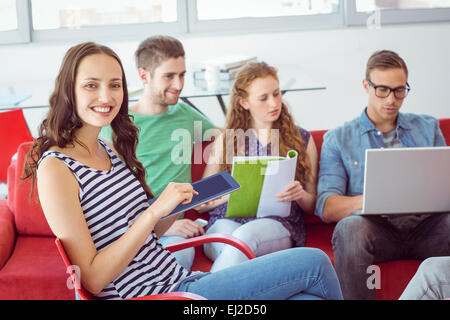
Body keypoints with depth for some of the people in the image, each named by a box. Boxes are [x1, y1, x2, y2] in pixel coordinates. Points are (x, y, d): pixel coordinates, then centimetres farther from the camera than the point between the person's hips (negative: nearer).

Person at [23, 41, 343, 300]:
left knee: (311, 297, -8)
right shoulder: (55, 168, -13)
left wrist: (182, 204, 0)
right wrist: (156, 210, -22)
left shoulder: (110, 150, 12)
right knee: (313, 262, -8)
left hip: (181, 279, 7)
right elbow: (93, 278, -16)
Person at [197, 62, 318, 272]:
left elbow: (312, 205, 18)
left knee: (245, 236, -37)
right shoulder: (225, 141, 17)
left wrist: (299, 195, -6)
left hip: (279, 225, 0)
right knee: (228, 235, -39)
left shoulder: (302, 140, 17)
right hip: (227, 220, 1)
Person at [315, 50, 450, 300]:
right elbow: (327, 207, 1)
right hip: (377, 228, -1)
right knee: (350, 226, -36)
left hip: (428, 225, 2)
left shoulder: (428, 127, 22)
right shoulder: (339, 138, 13)